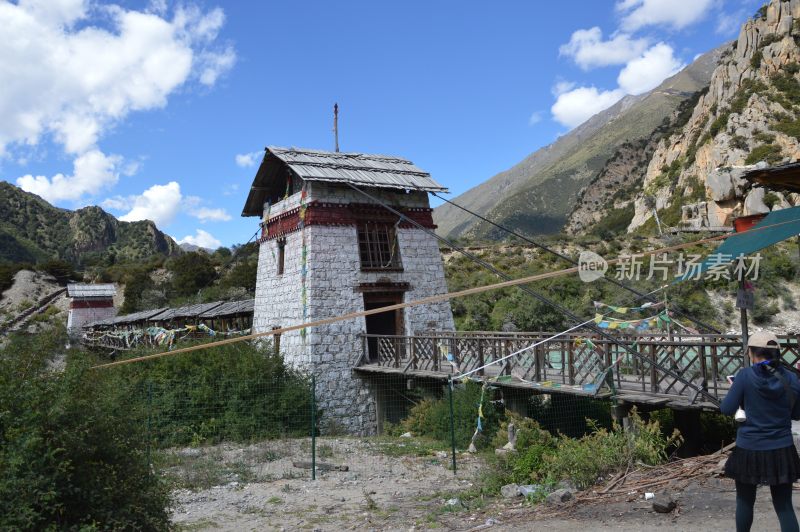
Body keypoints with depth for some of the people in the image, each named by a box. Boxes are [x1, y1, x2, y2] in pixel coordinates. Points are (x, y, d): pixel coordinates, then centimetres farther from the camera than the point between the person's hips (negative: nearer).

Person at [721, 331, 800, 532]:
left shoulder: (745, 376, -13)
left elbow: (727, 409, -10)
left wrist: (735, 390, 8)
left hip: (749, 450, -2)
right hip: (782, 451, 2)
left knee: (745, 501, 17)